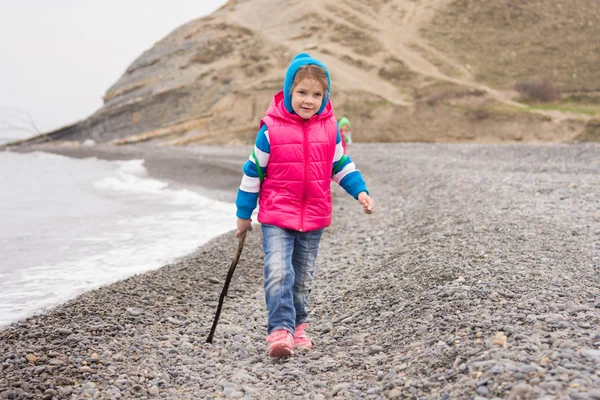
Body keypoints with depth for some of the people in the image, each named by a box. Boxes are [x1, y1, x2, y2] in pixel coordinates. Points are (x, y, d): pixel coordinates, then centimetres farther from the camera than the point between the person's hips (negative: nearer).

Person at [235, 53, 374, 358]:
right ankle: (280, 330, -18)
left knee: (303, 278, 14)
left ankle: (296, 327, 28)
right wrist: (243, 213, 3)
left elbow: (340, 165, 13)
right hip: (276, 216, -4)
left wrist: (360, 191, -1)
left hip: (314, 218, 4)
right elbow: (253, 171, -2)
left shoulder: (329, 129, 0)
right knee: (278, 273, -19)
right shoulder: (272, 129, -11)